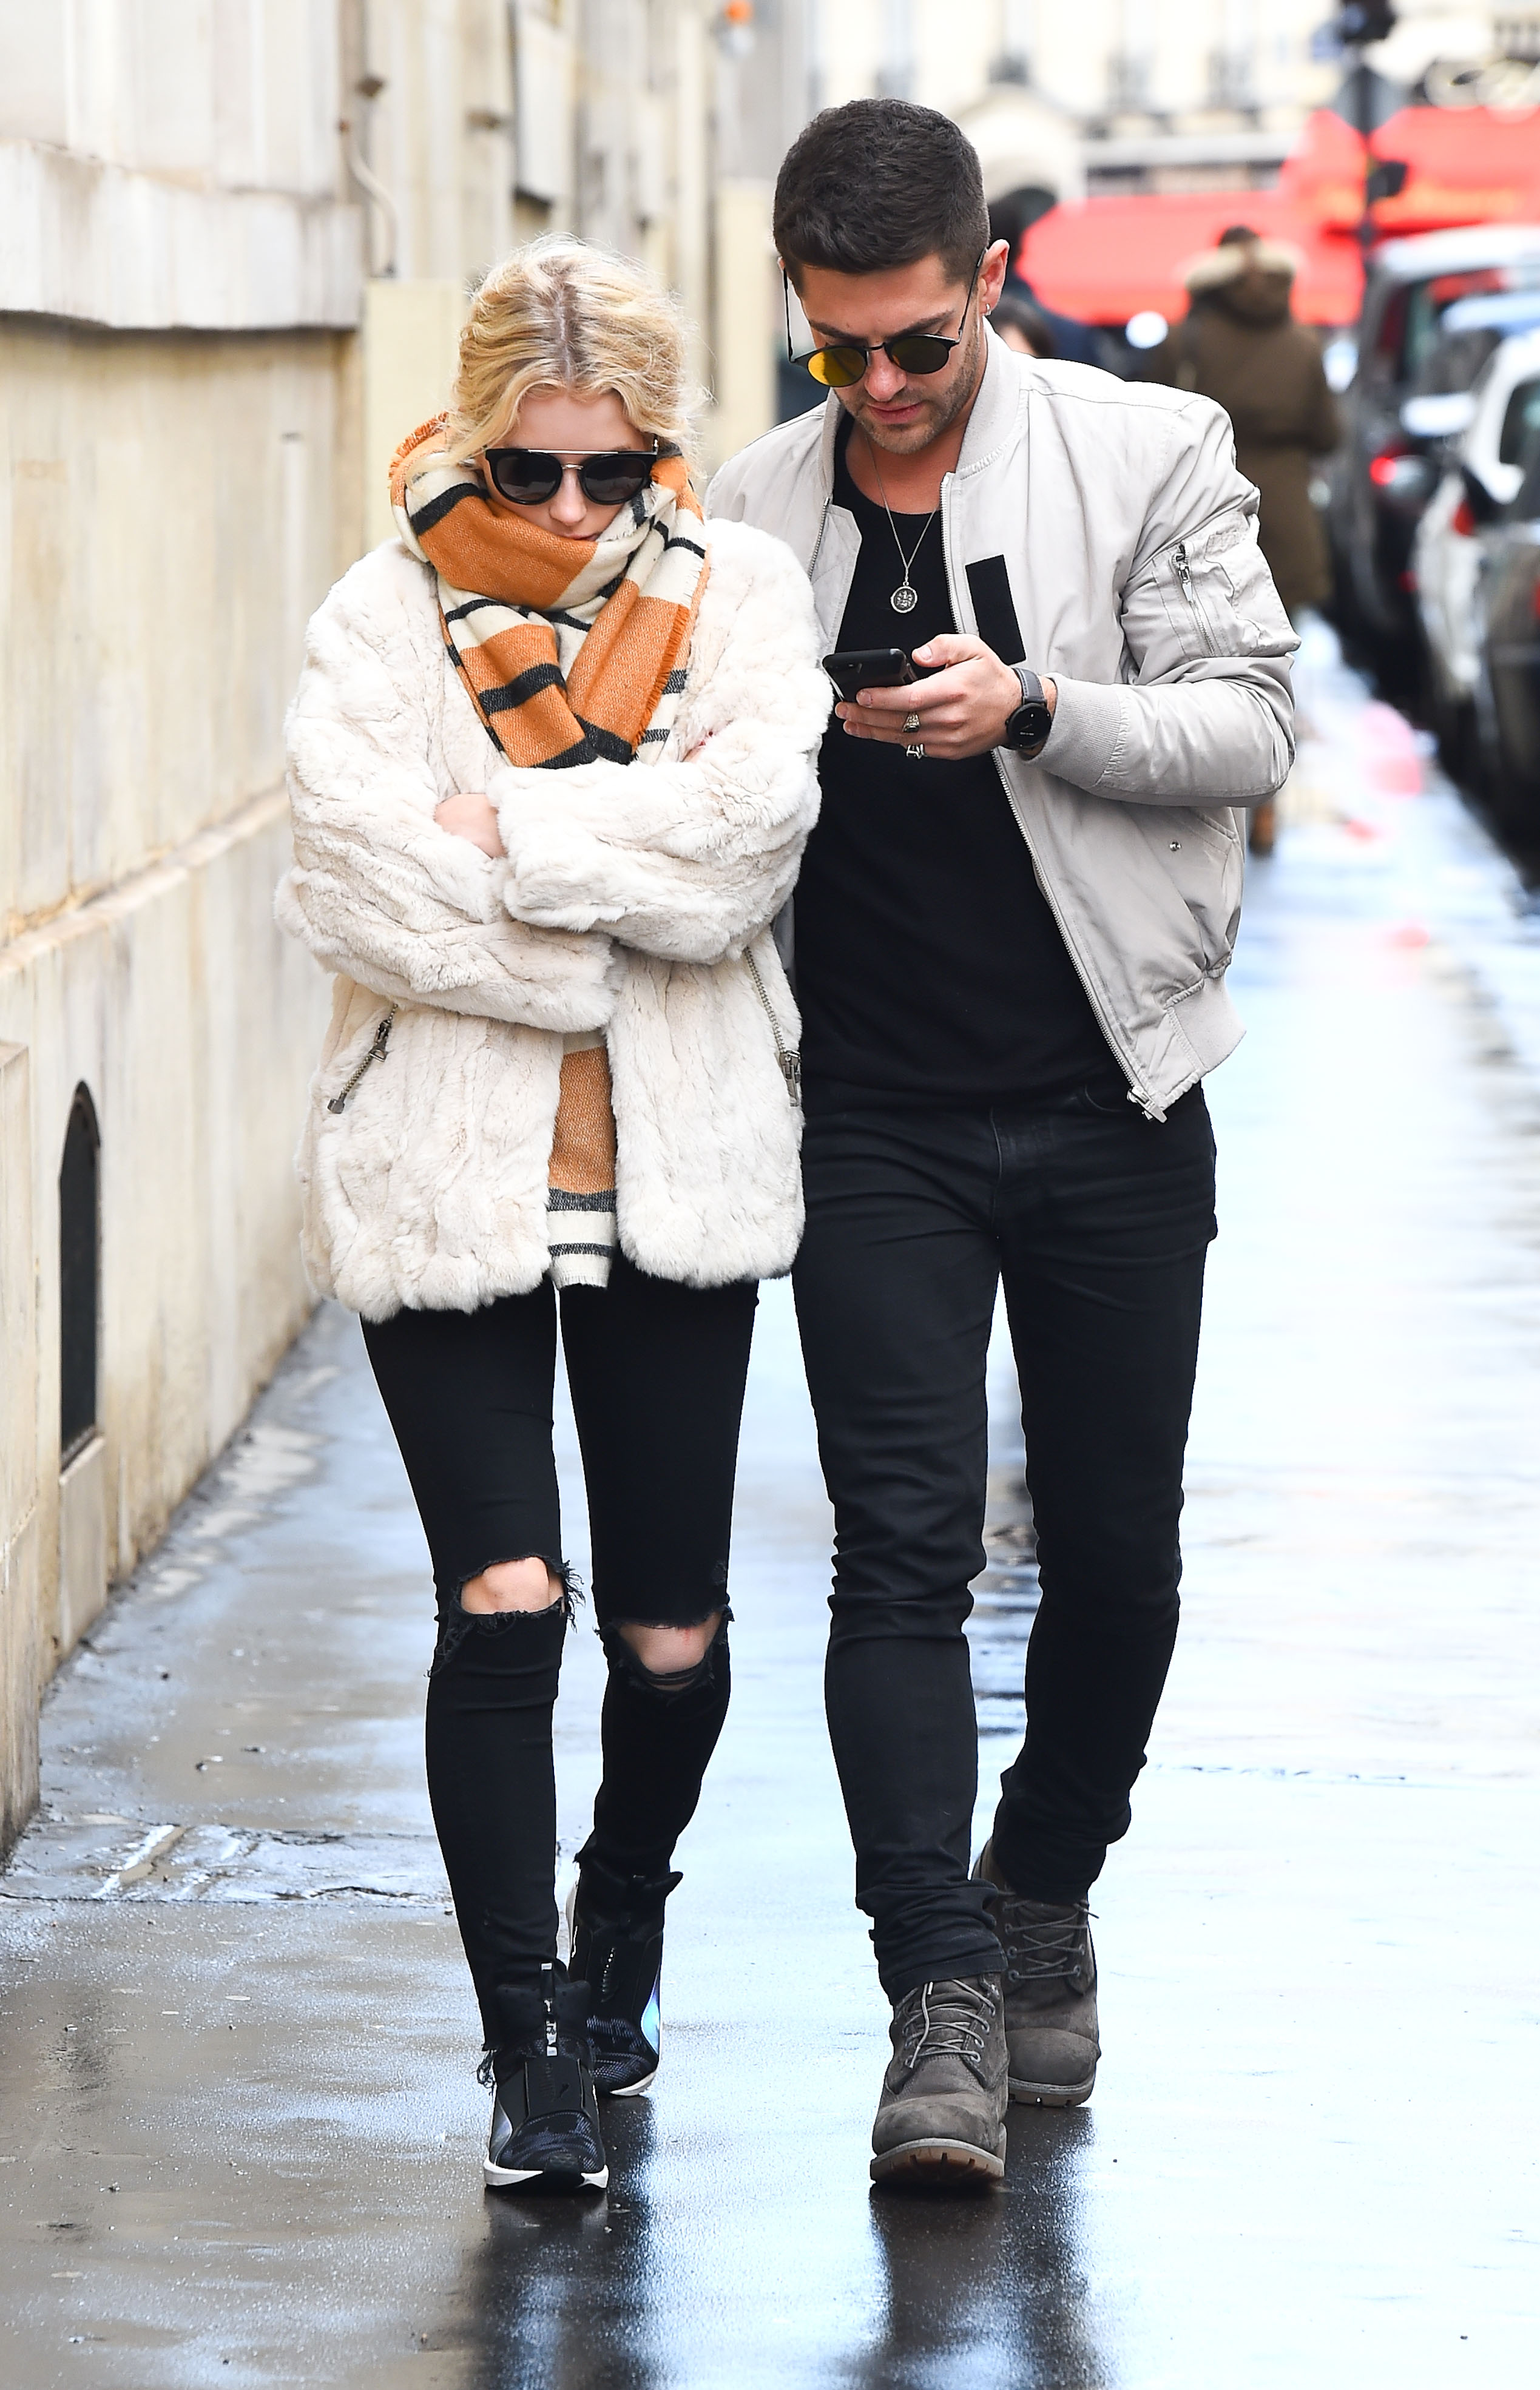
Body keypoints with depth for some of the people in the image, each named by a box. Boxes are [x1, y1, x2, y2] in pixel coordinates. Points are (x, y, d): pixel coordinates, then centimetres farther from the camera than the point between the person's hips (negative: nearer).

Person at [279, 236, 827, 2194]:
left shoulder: (732, 594, 2)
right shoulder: (382, 619, -1)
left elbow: (747, 830, -14)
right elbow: (358, 887, -15)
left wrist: (501, 835, -15)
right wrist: (615, 917, -14)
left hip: (679, 1172, 2)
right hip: (446, 1176, -2)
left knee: (671, 1634, 7)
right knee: (502, 1600, -12)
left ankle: (620, 1926, 36)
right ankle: (528, 2048, -3)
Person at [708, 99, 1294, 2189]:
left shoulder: (1149, 455, -3)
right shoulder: (753, 512, 4)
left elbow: (1252, 722, -7)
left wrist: (1032, 710, -22)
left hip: (1108, 1097, 0)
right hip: (877, 1115, 0)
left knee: (1115, 1547, 8)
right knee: (903, 1543, -8)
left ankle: (1044, 1898, 31)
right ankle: (945, 2001, -8)